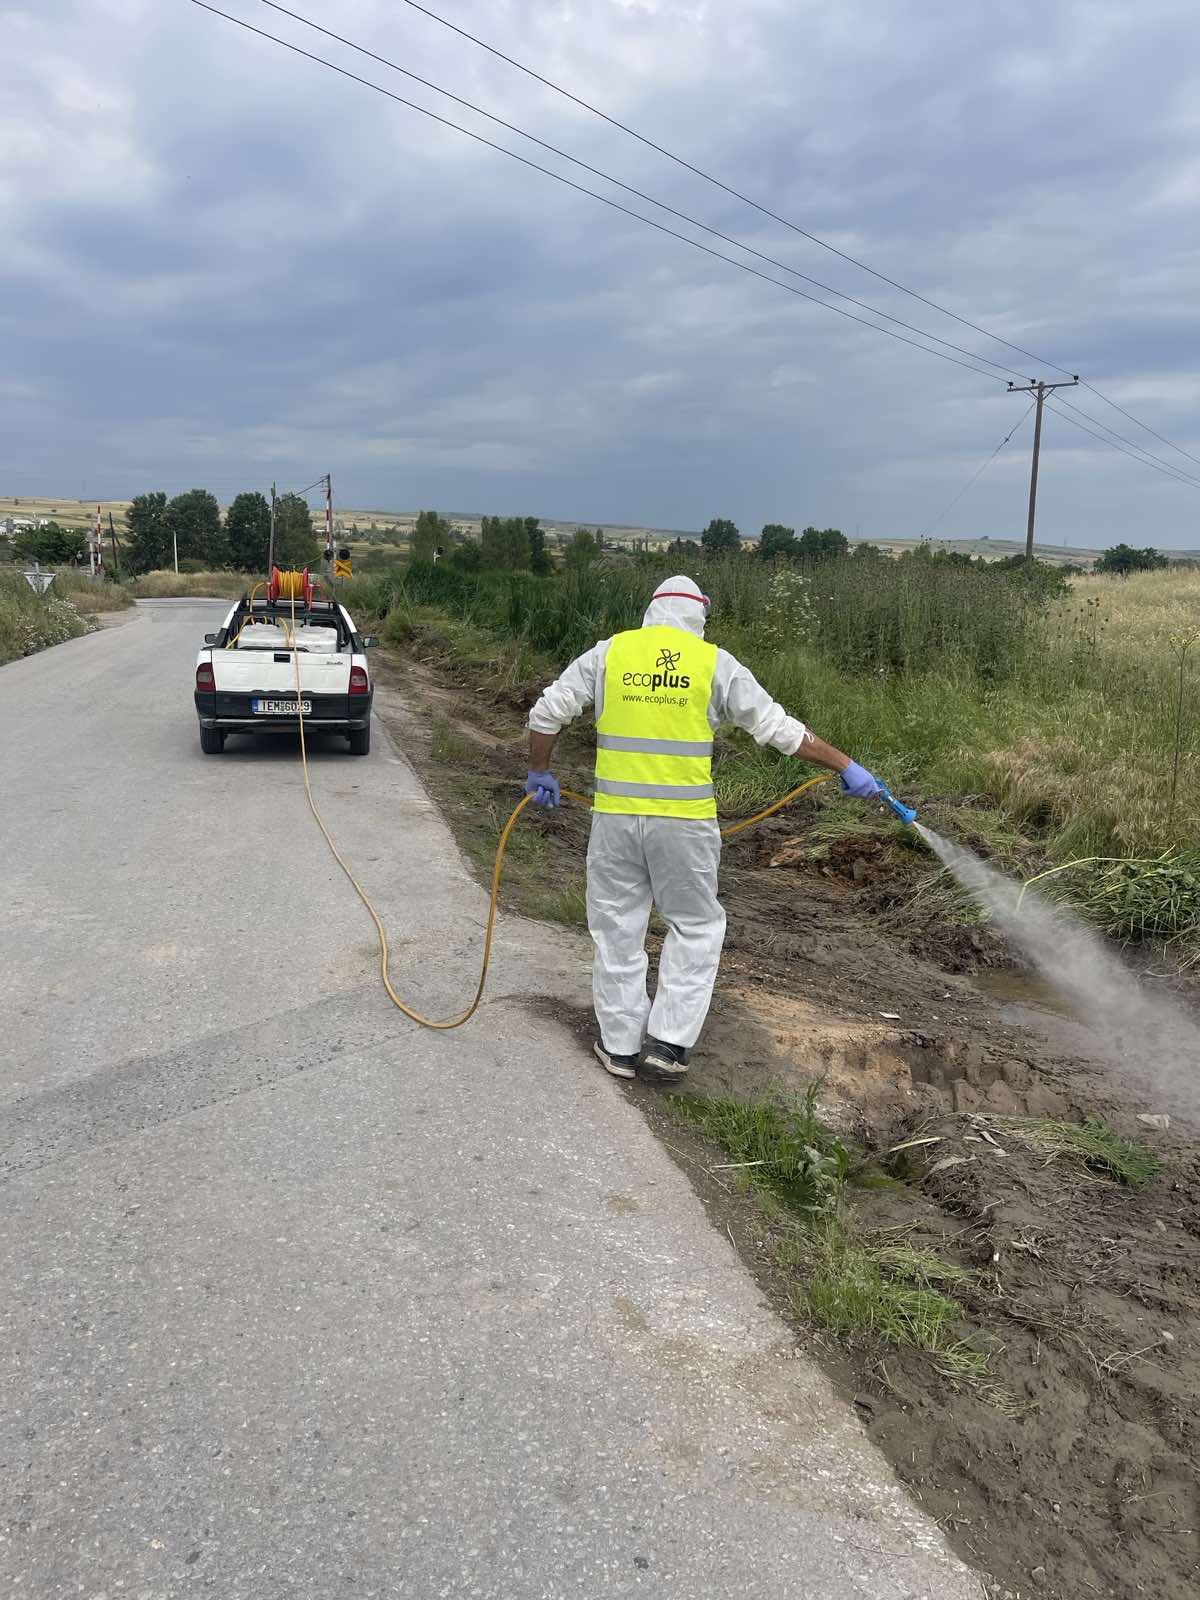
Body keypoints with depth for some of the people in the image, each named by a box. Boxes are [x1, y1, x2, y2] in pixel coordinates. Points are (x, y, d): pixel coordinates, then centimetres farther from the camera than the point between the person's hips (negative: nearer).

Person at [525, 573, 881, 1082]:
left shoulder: (609, 652, 6)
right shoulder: (714, 662, 1)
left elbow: (545, 713, 7)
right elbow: (780, 728, 0)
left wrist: (539, 773, 22)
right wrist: (846, 767, 7)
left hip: (615, 813, 2)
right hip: (684, 820, -1)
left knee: (618, 927, 13)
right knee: (696, 926, 15)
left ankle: (620, 1045, 22)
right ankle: (668, 1041, 11)